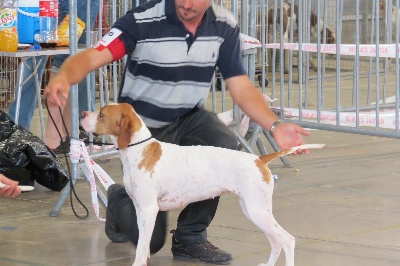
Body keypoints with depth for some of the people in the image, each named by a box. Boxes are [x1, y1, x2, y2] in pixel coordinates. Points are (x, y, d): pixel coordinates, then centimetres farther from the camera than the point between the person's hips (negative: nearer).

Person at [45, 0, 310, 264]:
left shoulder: (224, 25, -11)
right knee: (150, 241, -4)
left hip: (189, 118, 3)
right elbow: (91, 57, -32)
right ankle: (119, 200, 33)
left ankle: (191, 236, -10)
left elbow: (241, 87, -7)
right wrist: (63, 78, -55)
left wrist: (275, 126, -23)